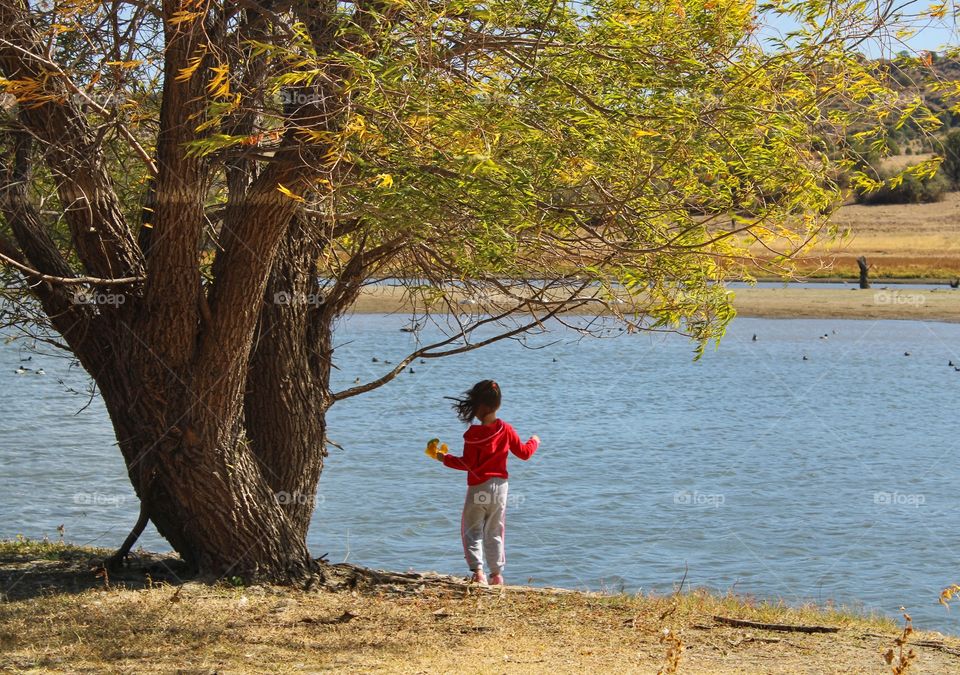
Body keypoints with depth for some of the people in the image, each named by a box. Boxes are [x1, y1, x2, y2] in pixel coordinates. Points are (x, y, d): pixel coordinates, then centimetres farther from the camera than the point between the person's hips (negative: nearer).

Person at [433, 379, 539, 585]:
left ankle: (477, 570, -12)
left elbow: (467, 464, -14)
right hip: (500, 487, 4)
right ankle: (497, 573, 14)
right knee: (495, 533, 15)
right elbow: (524, 453, 7)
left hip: (478, 488, -4)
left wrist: (445, 458, -2)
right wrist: (534, 442, 27)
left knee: (472, 530, 4)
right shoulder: (506, 430, -2)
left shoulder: (472, 434, -15)